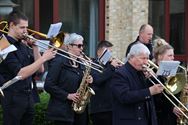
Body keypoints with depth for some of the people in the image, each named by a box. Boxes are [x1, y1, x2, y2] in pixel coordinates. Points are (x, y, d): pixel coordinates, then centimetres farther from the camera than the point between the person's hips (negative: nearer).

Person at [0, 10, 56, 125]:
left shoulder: (23, 46, 13)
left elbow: (40, 69, 12)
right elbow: (20, 74, -21)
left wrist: (35, 47, 1)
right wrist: (44, 58, -21)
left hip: (28, 96, 8)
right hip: (13, 97, -8)